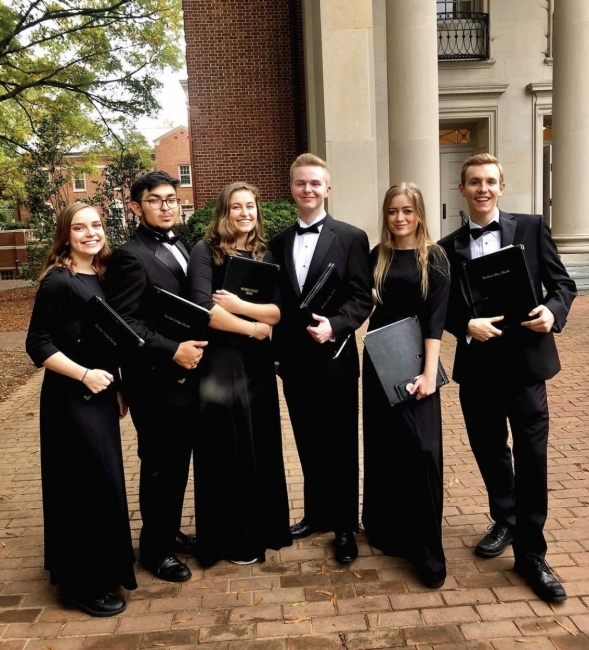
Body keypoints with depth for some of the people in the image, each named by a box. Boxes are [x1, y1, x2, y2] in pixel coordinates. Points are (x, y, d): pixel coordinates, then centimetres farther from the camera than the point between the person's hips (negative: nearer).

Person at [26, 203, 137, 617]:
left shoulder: (102, 277, 9)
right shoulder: (58, 281, -14)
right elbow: (38, 344, -15)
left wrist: (118, 389, 16)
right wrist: (84, 375, -22)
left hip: (100, 395, 8)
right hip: (71, 398, -8)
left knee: (103, 481, 17)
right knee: (86, 486, -1)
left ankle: (101, 570, 35)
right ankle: (86, 584, 16)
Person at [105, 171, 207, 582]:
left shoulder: (178, 249, 13)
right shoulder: (130, 257, -14)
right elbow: (124, 323, -20)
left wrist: (193, 347, 5)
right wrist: (173, 351, -24)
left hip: (184, 376, 8)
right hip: (156, 381, -8)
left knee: (179, 462, 18)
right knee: (159, 467, 6)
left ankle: (171, 531, 36)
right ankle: (155, 548, 23)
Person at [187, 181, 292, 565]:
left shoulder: (264, 255, 9)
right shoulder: (206, 252, -5)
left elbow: (278, 311, -1)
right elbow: (203, 308, -19)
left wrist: (240, 305, -17)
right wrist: (251, 328, -11)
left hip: (257, 361, 5)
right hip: (219, 361, -4)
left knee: (261, 444, 12)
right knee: (227, 449, 4)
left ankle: (263, 527, 30)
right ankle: (232, 538, 21)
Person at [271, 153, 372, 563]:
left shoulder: (351, 237, -3)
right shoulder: (280, 242, 9)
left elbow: (363, 299, -8)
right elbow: (277, 301, 11)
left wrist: (334, 326, -24)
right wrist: (277, 351, 8)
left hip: (334, 357, -4)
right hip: (294, 359, 4)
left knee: (341, 446, 6)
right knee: (308, 444, 15)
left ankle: (345, 526, 21)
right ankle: (317, 513, 32)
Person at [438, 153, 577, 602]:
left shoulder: (532, 228, 3)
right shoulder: (449, 247, 7)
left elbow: (563, 283, 2)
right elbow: (444, 307, 6)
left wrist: (552, 311, -18)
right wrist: (467, 325, -14)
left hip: (525, 360, -2)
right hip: (477, 364, 2)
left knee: (531, 457, 0)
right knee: (489, 451, 15)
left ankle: (531, 554, 15)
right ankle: (505, 521, 40)